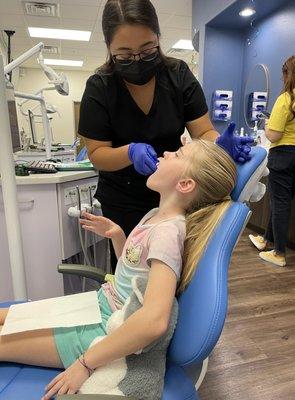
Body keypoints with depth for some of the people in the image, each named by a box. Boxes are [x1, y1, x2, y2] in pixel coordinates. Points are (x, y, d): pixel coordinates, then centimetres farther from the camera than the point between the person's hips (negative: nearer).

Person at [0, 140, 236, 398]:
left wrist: (85, 363, -28)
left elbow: (154, 321, -38)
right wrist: (117, 236, -4)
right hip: (101, 303, 8)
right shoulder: (155, 215, 0)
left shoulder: (167, 231, -28)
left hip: (109, 328, -7)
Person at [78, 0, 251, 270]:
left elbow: (203, 132, -8)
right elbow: (97, 154, -12)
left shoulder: (178, 75, -8)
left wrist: (220, 144, -31)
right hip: (123, 200, -1)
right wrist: (131, 152, -31)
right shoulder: (99, 87, -12)